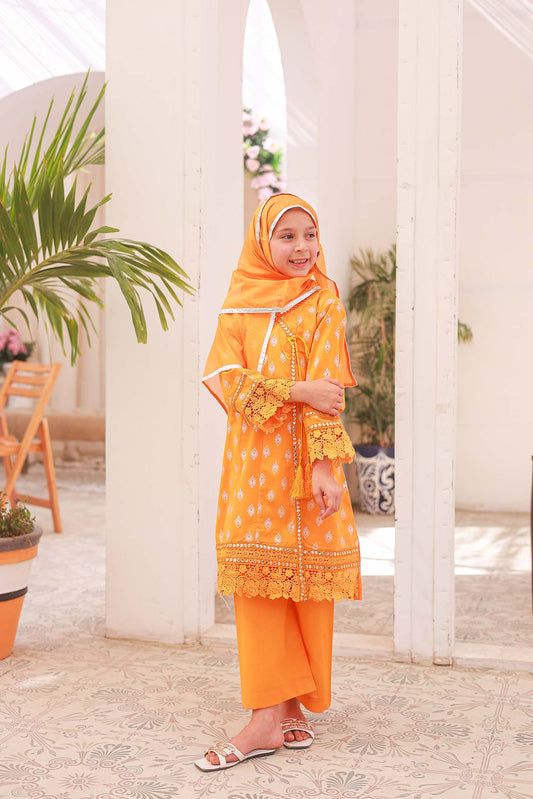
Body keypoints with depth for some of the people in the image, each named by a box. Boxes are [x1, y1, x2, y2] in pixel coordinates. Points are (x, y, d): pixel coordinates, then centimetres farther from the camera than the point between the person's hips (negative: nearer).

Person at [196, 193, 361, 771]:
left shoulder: (323, 301, 2)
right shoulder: (239, 306, 9)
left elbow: (327, 387, -6)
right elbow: (224, 376, -5)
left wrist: (325, 464, -16)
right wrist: (296, 389, -17)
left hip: (303, 460, -2)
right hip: (251, 458, 2)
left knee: (304, 582, 1)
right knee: (258, 579, 0)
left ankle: (291, 705, 15)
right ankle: (270, 717, 7)